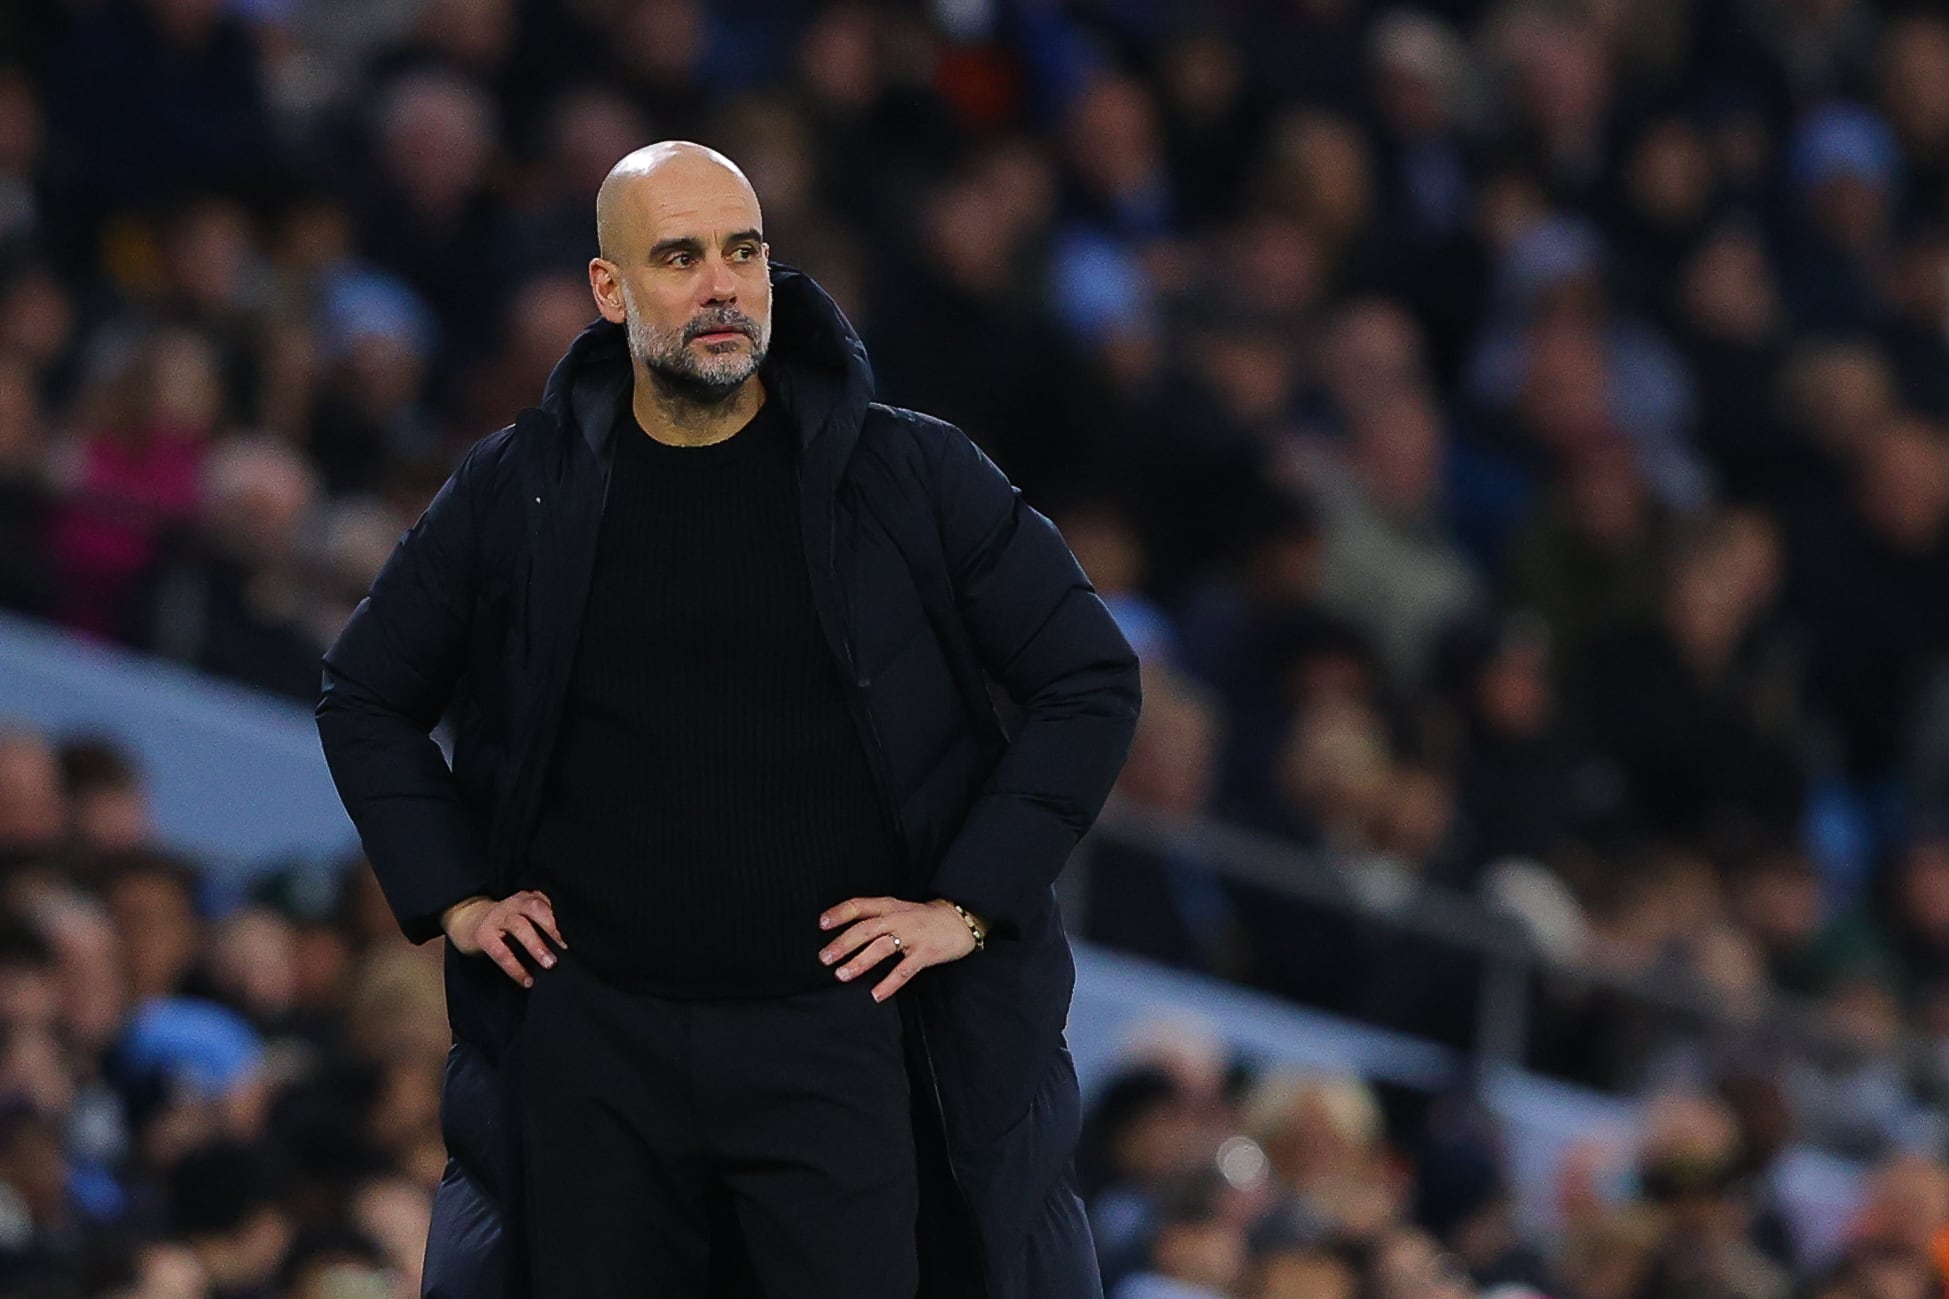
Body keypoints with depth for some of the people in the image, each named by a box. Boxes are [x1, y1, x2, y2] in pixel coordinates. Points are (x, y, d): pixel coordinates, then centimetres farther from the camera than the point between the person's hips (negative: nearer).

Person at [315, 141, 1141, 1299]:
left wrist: (966, 907, -4)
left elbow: (1092, 680, 2)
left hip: (837, 1028, -2)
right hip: (594, 1027, 2)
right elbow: (366, 694, 16)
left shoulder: (907, 476, -2)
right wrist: (452, 897, 6)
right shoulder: (518, 493, 4)